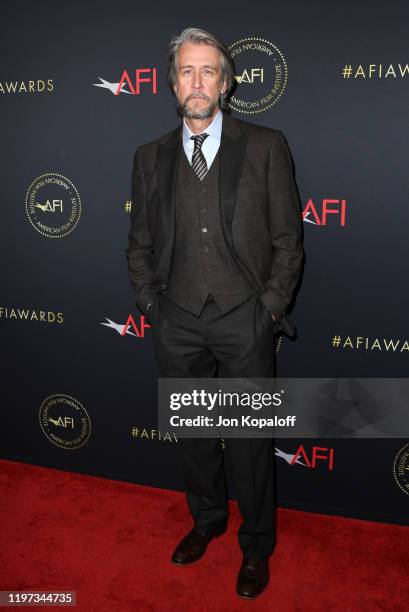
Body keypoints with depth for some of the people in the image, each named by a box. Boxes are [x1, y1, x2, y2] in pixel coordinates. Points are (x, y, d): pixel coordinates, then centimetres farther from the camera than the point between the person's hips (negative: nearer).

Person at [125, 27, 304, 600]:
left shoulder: (265, 146, -2)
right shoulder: (151, 157, 7)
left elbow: (288, 239, -2)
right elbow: (140, 244, 12)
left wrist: (269, 309, -6)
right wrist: (150, 305, 4)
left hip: (245, 319, -3)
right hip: (177, 321, 3)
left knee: (249, 439, 8)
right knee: (191, 430, 17)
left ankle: (256, 545, 31)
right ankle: (206, 520, 42)